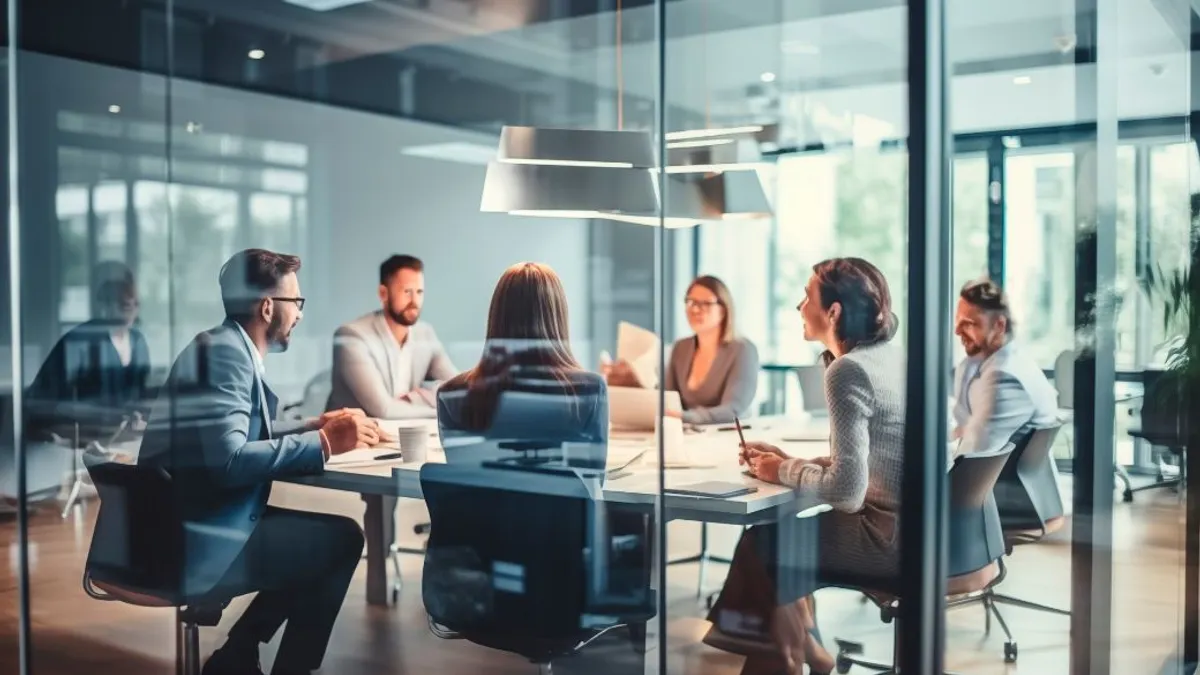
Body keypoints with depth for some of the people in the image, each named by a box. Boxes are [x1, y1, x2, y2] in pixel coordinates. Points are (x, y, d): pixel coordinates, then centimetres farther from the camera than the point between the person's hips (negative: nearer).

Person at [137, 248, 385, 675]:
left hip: (188, 533, 10)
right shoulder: (224, 351, -17)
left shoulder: (229, 348, 12)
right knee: (341, 538, -5)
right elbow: (229, 461, -28)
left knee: (316, 533, 16)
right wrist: (324, 444, -22)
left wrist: (312, 427, 11)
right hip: (198, 549, -10)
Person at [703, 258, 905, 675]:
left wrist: (784, 472, -6)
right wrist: (789, 462, 8)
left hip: (891, 536, -9)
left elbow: (846, 490, -23)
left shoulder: (848, 370, -18)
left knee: (762, 546, 10)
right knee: (781, 533, 19)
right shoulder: (890, 357, 10)